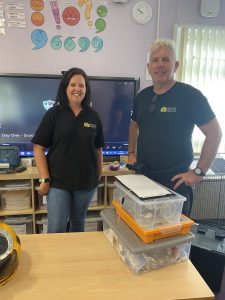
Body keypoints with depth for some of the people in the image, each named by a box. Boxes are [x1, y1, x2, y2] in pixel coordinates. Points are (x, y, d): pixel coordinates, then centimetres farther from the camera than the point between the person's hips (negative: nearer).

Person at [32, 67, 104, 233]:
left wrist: (99, 175, 8)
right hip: (58, 181, -2)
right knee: (56, 228, 1)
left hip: (86, 181, 3)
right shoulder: (54, 114, -5)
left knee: (78, 222, 19)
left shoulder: (93, 116, 3)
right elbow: (38, 148, -6)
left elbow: (98, 149, 9)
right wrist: (45, 179, -11)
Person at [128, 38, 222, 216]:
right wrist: (131, 153, 12)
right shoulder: (142, 96, 7)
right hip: (143, 177, 5)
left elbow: (215, 133, -9)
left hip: (175, 181, -4)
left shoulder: (190, 95, -10)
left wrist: (199, 172, -12)